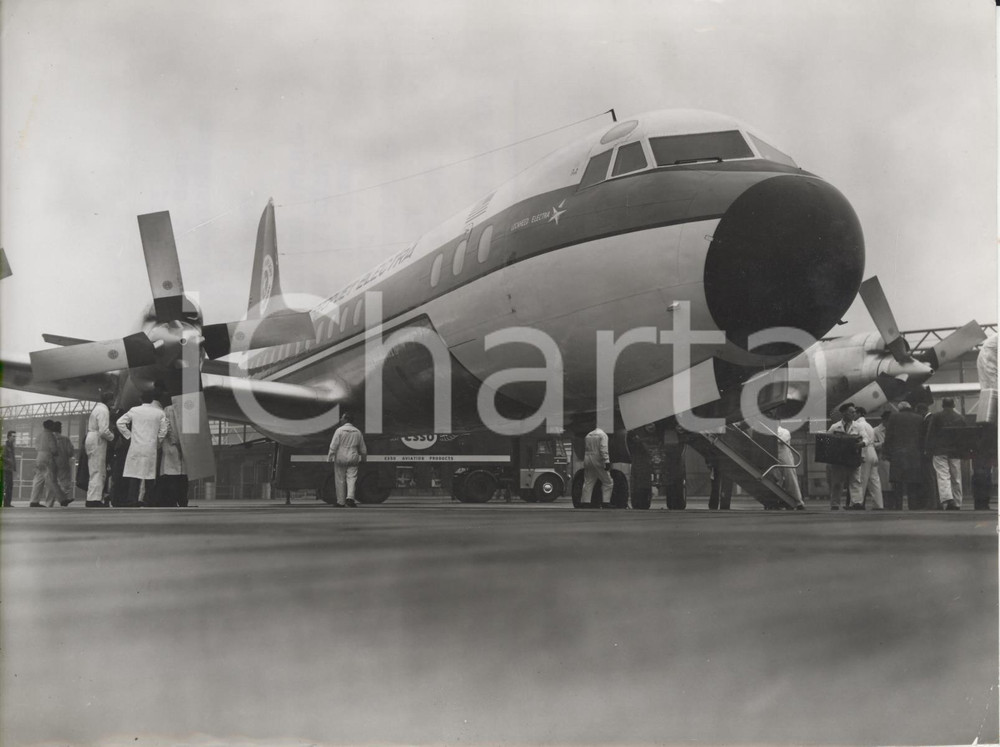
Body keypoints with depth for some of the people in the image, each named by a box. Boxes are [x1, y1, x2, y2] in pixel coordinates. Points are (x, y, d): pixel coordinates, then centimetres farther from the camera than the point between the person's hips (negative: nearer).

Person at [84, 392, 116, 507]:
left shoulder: (97, 408, 17)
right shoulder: (103, 410, -13)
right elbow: (103, 431, -21)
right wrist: (112, 437, -4)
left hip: (91, 440, 10)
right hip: (97, 442, -10)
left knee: (98, 472, 11)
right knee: (98, 472, -9)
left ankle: (92, 499, 12)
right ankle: (94, 499, -11)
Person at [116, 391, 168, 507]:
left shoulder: (134, 410, 3)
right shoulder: (159, 413, 3)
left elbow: (120, 422, 1)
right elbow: (163, 431, 0)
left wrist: (128, 436, 8)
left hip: (136, 446, 0)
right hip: (151, 448, 0)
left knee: (134, 472, 0)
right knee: (149, 474, 4)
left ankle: (132, 498, -9)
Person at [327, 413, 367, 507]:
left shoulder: (339, 430, -6)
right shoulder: (357, 432, 8)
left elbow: (333, 446, -11)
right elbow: (363, 448, 15)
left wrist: (330, 457, -6)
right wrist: (363, 458, 27)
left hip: (340, 458, -3)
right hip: (353, 458, 3)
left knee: (340, 480, 5)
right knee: (351, 478, 2)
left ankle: (341, 502, 8)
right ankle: (350, 497, -18)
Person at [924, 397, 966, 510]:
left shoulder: (935, 416, 2)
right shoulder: (961, 418, 11)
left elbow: (930, 434, -2)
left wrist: (928, 450, 2)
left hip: (939, 451, -3)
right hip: (955, 453, 3)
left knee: (943, 476, -10)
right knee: (956, 479, 8)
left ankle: (947, 499, -30)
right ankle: (957, 504, 11)